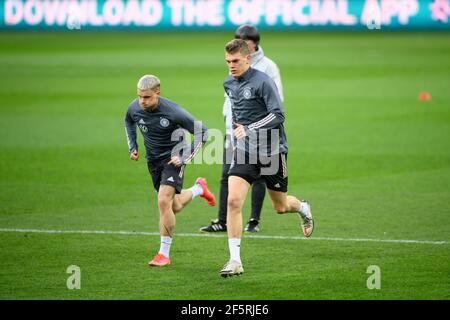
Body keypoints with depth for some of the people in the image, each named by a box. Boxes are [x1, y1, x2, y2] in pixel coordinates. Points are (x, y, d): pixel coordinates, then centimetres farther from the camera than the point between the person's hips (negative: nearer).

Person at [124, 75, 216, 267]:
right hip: (153, 160, 6)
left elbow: (201, 132, -17)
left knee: (164, 202, -21)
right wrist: (132, 147, 4)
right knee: (175, 207, 15)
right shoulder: (134, 109, -13)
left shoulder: (173, 112, -27)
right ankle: (199, 188, 48)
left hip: (173, 158, -6)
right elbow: (129, 122, 15)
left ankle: (164, 254, -10)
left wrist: (185, 158, -19)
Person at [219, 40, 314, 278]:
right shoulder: (229, 84, 6)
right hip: (244, 152, 4)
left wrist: (249, 129, -29)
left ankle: (303, 208, 51)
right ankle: (235, 261, -13)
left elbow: (278, 115, -23)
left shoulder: (263, 81, -17)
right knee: (233, 201, -16)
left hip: (272, 152, -4)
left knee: (280, 207, 12)